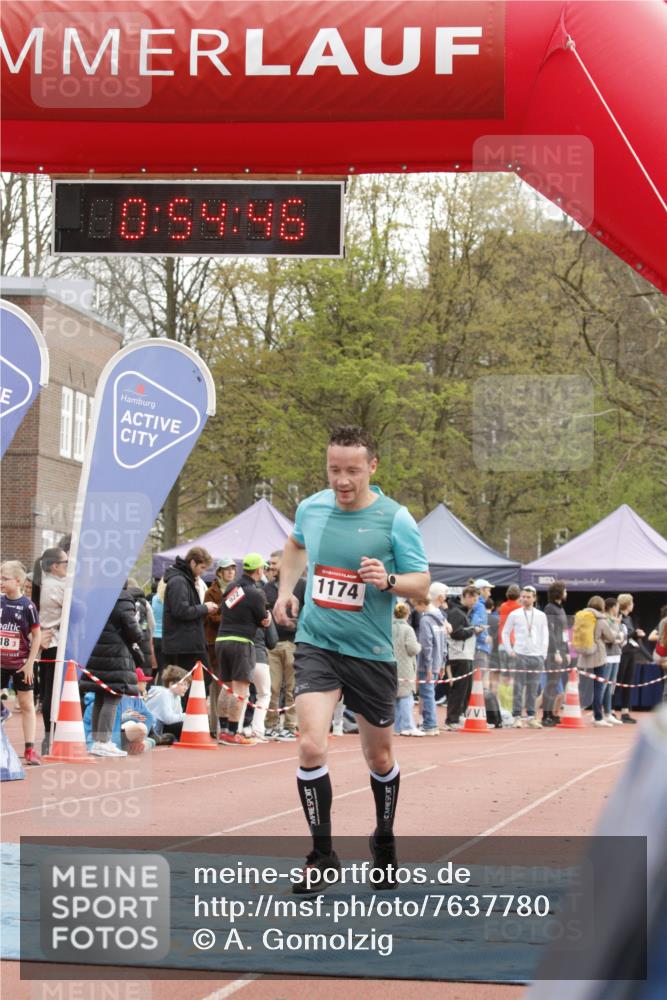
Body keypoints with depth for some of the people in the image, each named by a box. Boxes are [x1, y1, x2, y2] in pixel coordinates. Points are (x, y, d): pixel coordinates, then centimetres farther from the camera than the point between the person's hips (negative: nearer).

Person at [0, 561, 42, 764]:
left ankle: (29, 749, 6)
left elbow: (37, 635, -4)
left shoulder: (27, 606, -8)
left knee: (27, 705, 3)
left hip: (21, 664, -3)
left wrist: (30, 663, -8)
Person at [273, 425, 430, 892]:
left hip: (371, 653, -1)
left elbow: (422, 584, -8)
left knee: (379, 756, 12)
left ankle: (384, 841, 39)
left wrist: (389, 581, -28)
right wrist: (285, 590, 13)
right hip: (316, 645, 1)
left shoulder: (395, 519, -10)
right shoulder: (310, 508, 1)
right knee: (311, 745, -17)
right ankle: (323, 855, -5)